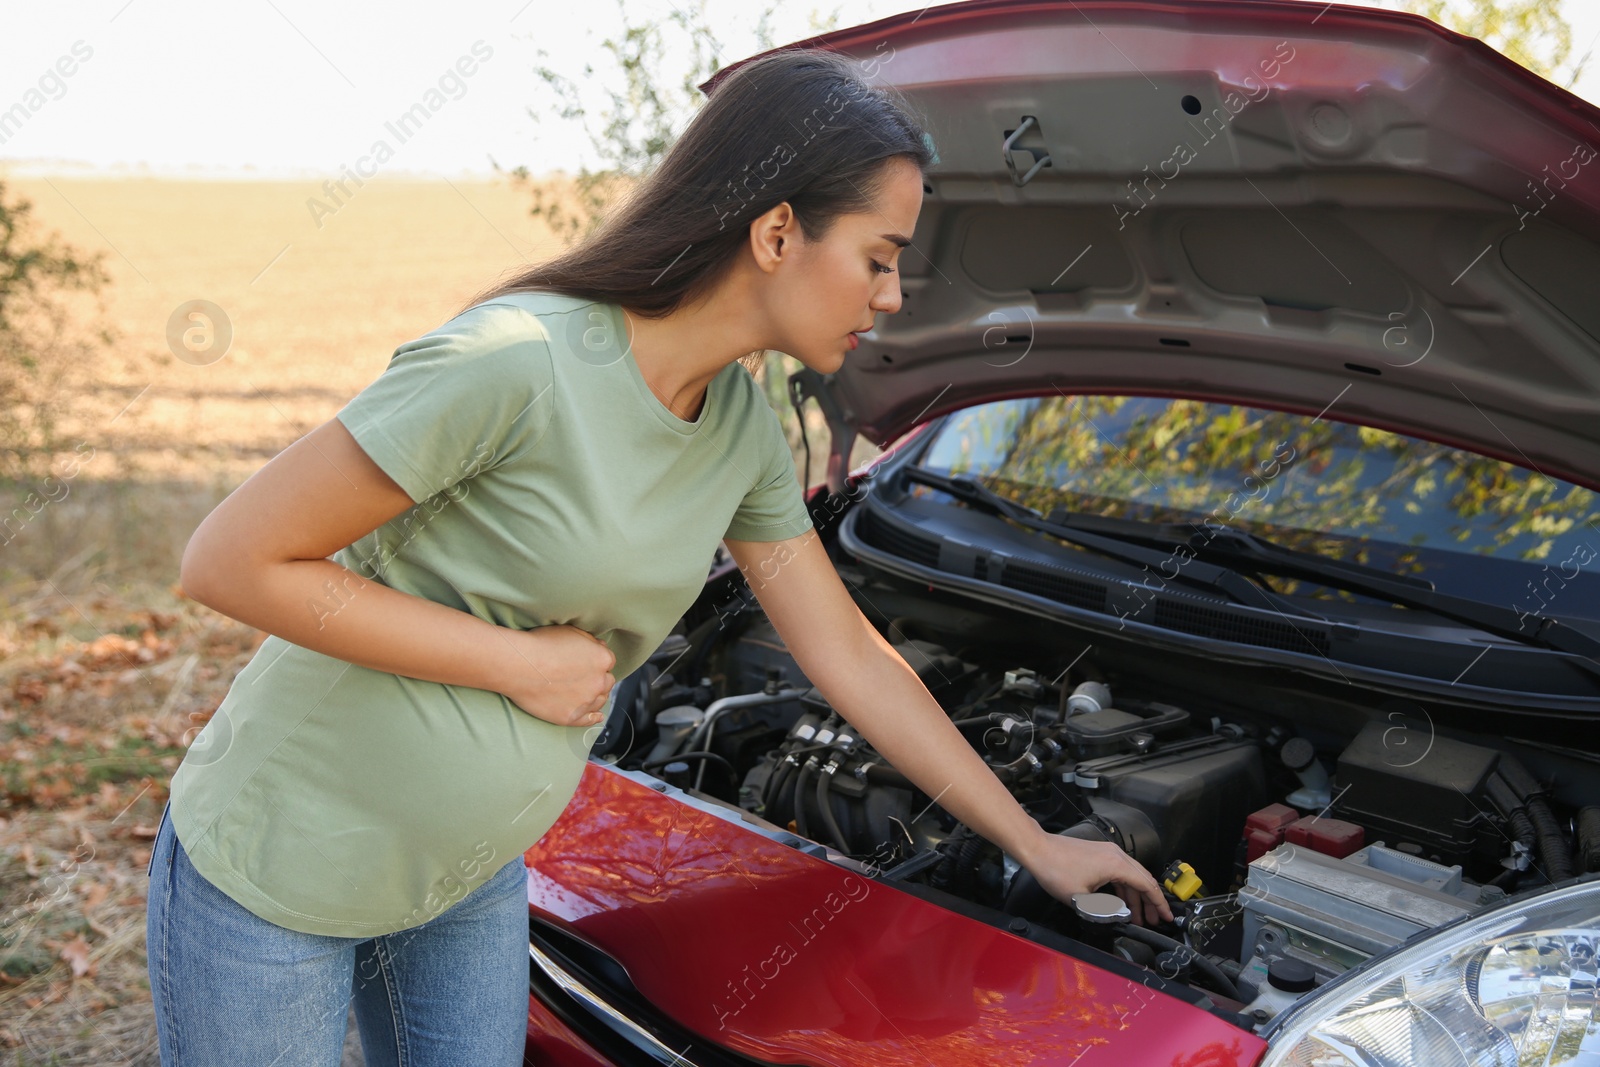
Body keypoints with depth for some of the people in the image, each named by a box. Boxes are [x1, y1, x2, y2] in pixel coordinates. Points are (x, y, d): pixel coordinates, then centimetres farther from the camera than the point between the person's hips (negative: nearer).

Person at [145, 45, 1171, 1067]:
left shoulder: (744, 427, -3)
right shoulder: (518, 365, -28)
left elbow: (850, 655, 6)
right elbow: (229, 561, -24)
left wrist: (1036, 842, 10)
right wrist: (520, 660, -22)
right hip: (274, 868, -6)